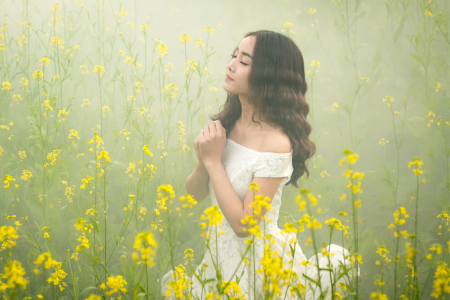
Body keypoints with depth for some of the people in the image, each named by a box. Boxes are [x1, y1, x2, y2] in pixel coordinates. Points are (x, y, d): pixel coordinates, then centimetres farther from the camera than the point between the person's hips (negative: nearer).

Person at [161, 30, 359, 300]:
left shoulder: (276, 142, -24)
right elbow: (195, 194, 3)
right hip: (219, 253, 7)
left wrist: (214, 160, -21)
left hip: (254, 260, -7)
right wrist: (203, 162, -19)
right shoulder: (226, 123, -3)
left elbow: (244, 224, -24)